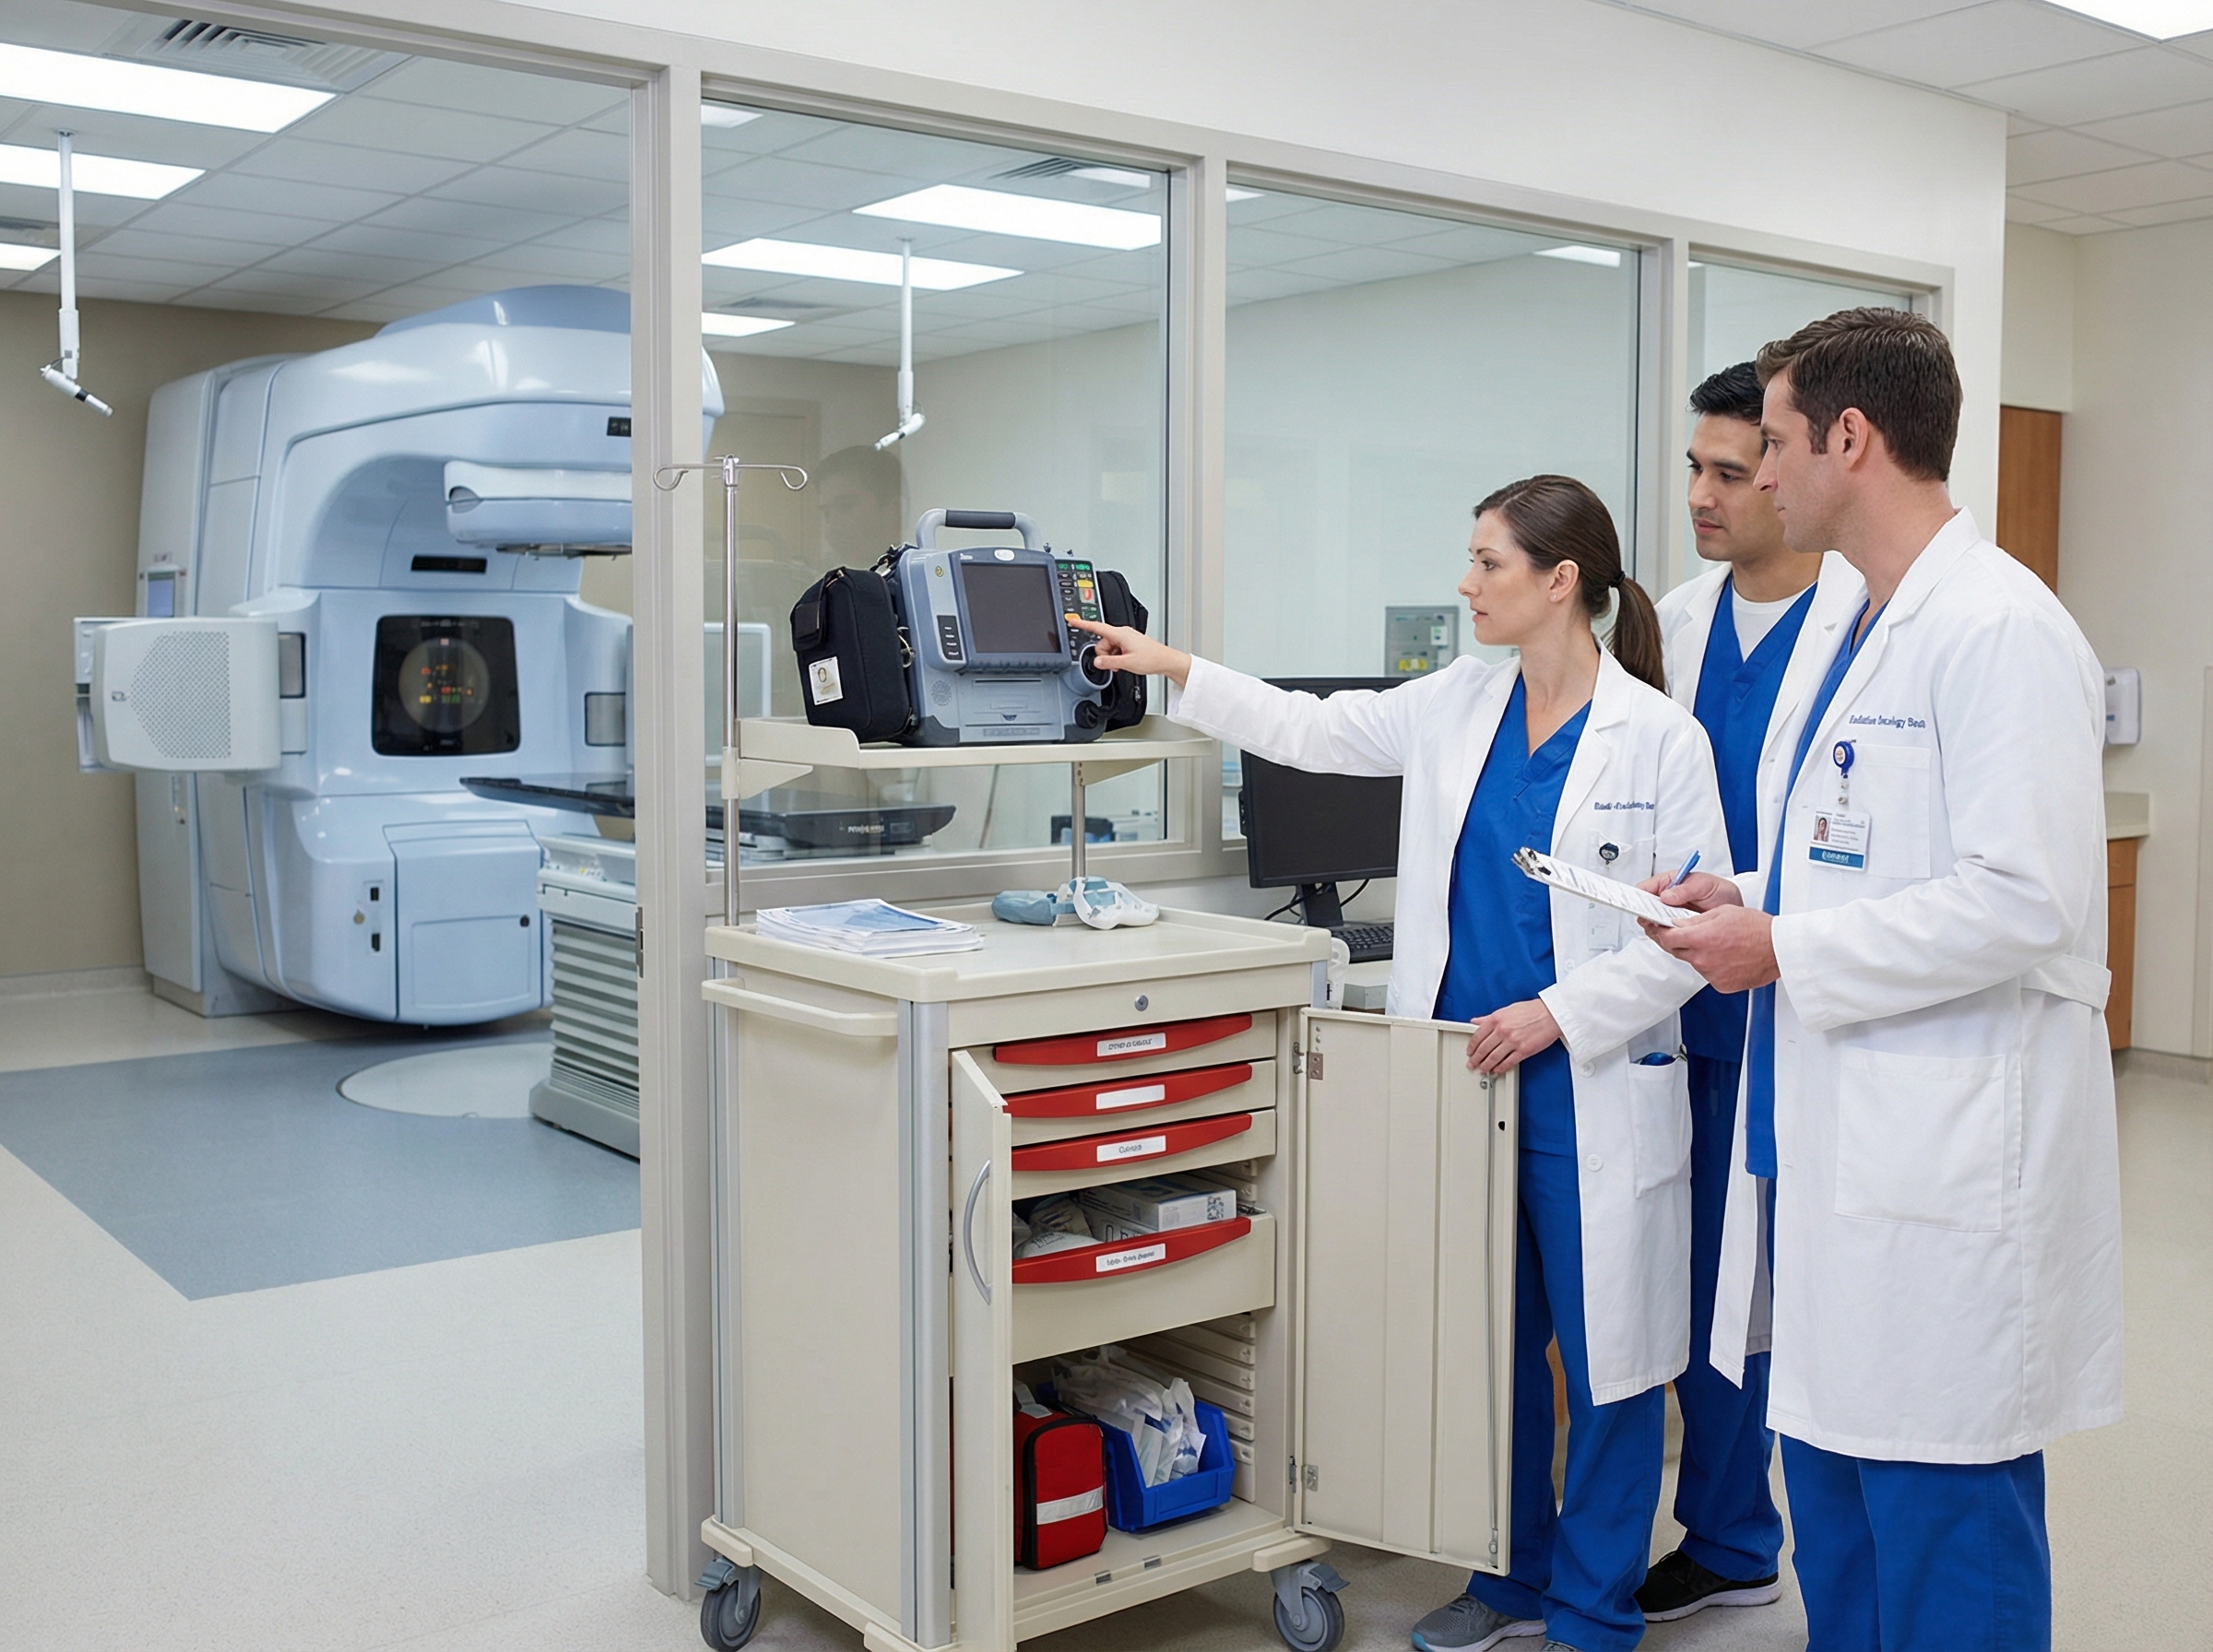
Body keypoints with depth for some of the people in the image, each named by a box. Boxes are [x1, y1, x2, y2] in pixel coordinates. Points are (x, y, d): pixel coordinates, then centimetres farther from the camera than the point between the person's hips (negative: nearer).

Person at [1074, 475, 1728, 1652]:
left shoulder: (1660, 740, -10)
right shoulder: (1456, 708, 6)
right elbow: (1312, 731, 14)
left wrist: (1558, 1012, -17)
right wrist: (1174, 669, 10)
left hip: (1589, 1093, -5)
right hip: (1465, 1074, 6)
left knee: (1605, 1356, 6)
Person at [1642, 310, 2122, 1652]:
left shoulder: (2001, 628, -15)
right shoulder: (1871, 627, 15)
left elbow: (2024, 900, -23)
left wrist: (1786, 954, -16)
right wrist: (1755, 899, 7)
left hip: (1945, 1173, -10)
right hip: (1836, 1144, 10)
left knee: (1943, 1537, 2)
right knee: (1832, 1475, 19)